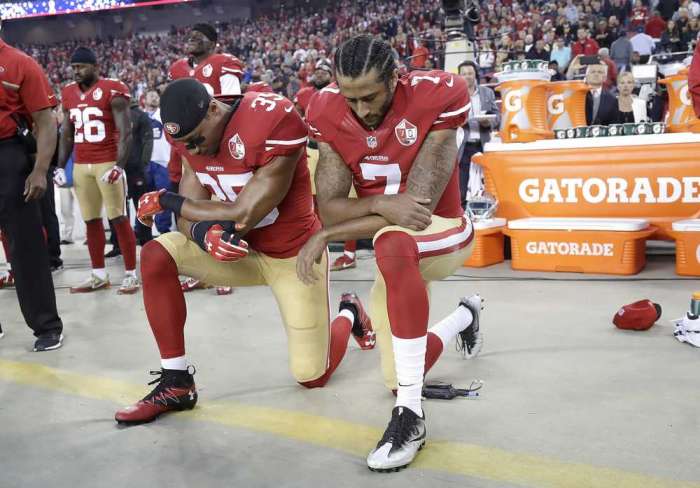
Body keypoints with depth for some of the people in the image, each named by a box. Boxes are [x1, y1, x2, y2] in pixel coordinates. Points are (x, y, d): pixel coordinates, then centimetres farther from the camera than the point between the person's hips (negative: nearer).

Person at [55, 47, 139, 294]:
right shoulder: (68, 93, 12)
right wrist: (60, 166, 12)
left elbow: (125, 133, -10)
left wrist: (119, 166, -20)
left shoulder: (112, 91, -7)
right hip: (80, 166, 6)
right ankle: (98, 275, 16)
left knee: (119, 219, -4)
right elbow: (67, 134, 19)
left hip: (108, 163, -6)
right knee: (91, 221, 9)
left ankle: (131, 274, 2)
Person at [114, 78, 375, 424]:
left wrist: (166, 200, -19)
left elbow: (243, 217, -29)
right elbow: (189, 216, -9)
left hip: (293, 254, -5)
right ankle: (176, 384, -7)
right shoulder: (193, 134, -8)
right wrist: (204, 234, -35)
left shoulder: (274, 122, -30)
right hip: (243, 251, 5)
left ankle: (348, 314, 33)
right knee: (155, 257, -18)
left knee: (312, 377, -1)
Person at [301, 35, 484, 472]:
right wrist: (382, 204, -37)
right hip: (397, 255, 5)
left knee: (393, 242, -43)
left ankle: (410, 413, -32)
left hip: (441, 234, -5)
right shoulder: (328, 113, -14)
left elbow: (419, 207, -29)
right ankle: (466, 316, 45)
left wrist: (325, 236, -27)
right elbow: (330, 205, -16)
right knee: (400, 380, 14)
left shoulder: (437, 95, -27)